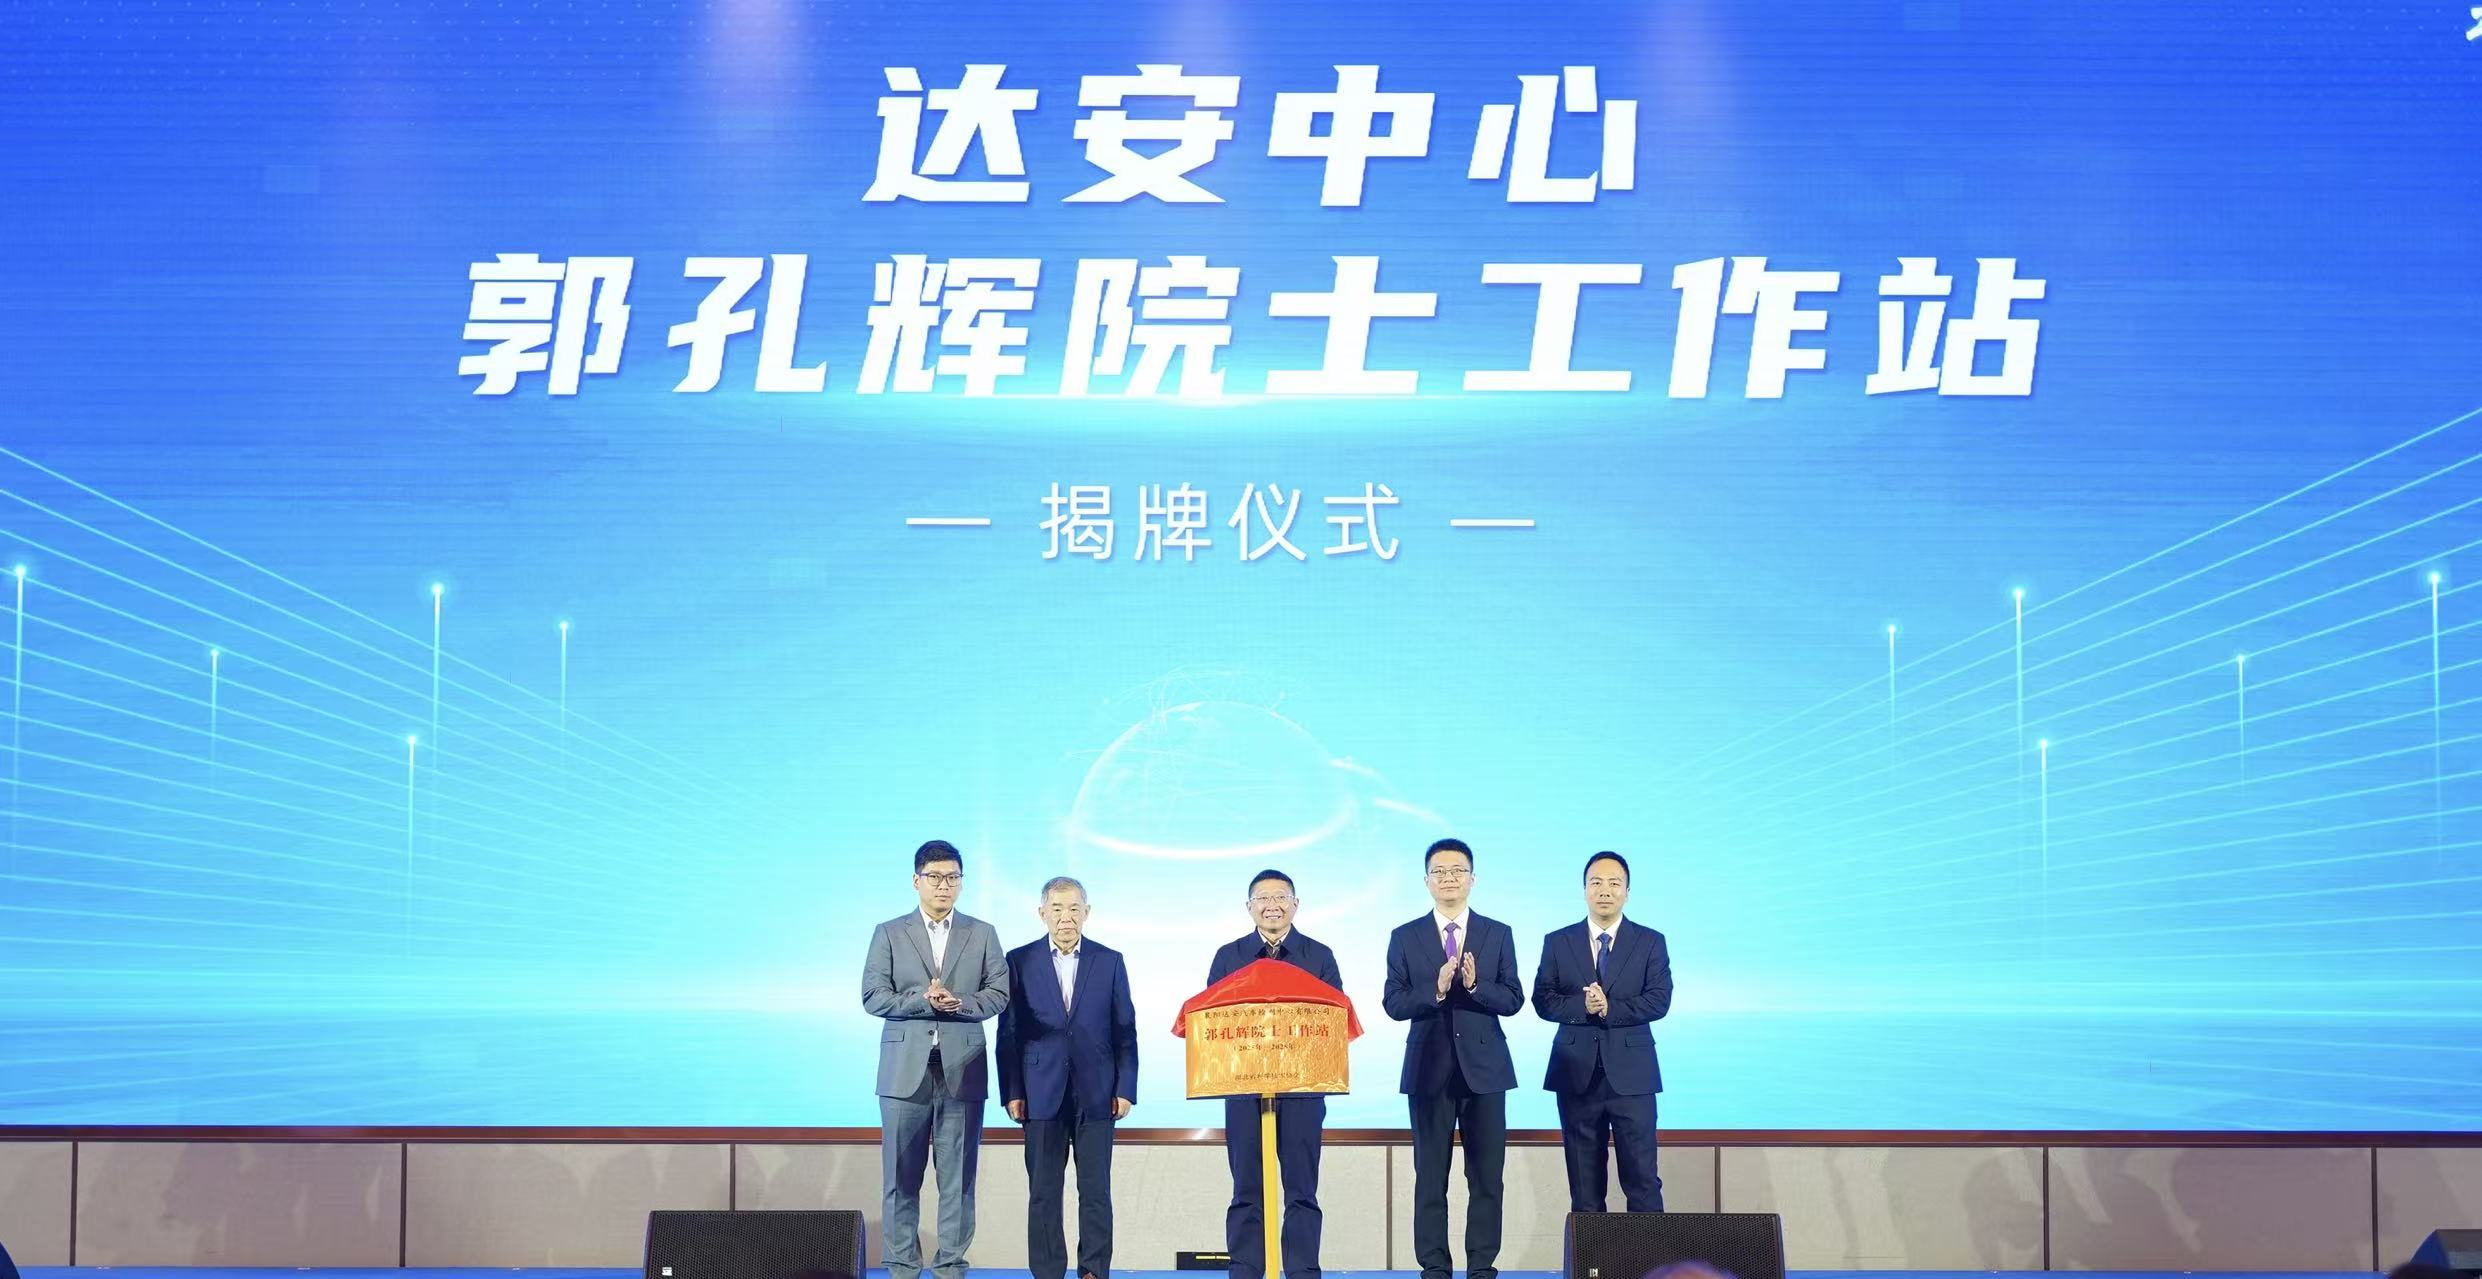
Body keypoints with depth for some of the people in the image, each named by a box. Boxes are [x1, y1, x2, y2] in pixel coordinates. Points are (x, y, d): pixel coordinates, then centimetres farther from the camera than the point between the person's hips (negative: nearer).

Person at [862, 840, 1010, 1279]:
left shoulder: (982, 934, 11)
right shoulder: (888, 933, 8)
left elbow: (999, 994, 4)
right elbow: (872, 996, -1)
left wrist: (960, 1003, -14)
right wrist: (922, 1000, -15)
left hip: (962, 1070, 1)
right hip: (905, 1070, -1)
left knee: (958, 1176, 1)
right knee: (901, 1177, 1)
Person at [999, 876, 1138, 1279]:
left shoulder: (1110, 962, 7)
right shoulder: (1020, 961, 5)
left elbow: (1125, 1031, 6)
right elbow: (1009, 1032, 3)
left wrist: (1125, 1089, -1)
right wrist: (1012, 1092, -3)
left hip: (1096, 1094, 0)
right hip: (1042, 1094, 0)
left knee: (1096, 1191, 1)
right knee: (1043, 1192, 2)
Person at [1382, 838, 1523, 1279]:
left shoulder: (1498, 935, 6)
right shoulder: (1405, 938, 5)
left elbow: (1513, 1000, 0)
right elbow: (1394, 1004, -2)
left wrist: (1475, 985, -18)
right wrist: (1436, 988, -19)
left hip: (1484, 1068, 0)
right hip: (1429, 1069, 0)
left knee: (1487, 1176, 2)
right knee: (1430, 1177, 2)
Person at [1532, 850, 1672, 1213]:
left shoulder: (1650, 942, 6)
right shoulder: (1557, 943, 9)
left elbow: (1659, 1000, -5)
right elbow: (1543, 1002, 1)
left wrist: (1610, 1008, -16)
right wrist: (1582, 1006, -16)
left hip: (1631, 1075, -1)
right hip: (1577, 1074, 1)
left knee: (1641, 1179, -4)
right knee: (1584, 1185, 5)